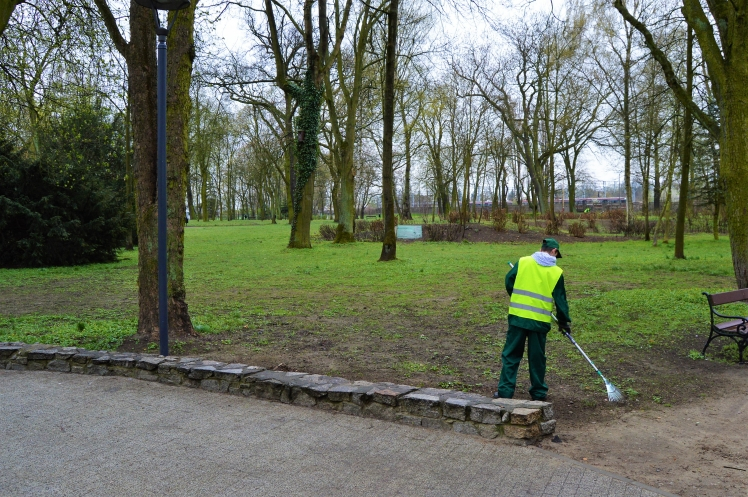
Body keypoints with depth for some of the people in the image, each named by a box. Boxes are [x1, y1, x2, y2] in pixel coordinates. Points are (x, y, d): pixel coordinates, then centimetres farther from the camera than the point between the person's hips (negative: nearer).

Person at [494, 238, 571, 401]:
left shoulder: (523, 262, 1)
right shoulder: (556, 272, 1)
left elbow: (508, 281, 5)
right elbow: (560, 300, 4)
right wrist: (565, 322, 16)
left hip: (517, 316, 0)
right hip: (540, 321, 0)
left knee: (511, 355, 7)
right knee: (537, 357, 12)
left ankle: (505, 391, 6)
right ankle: (538, 393, 22)